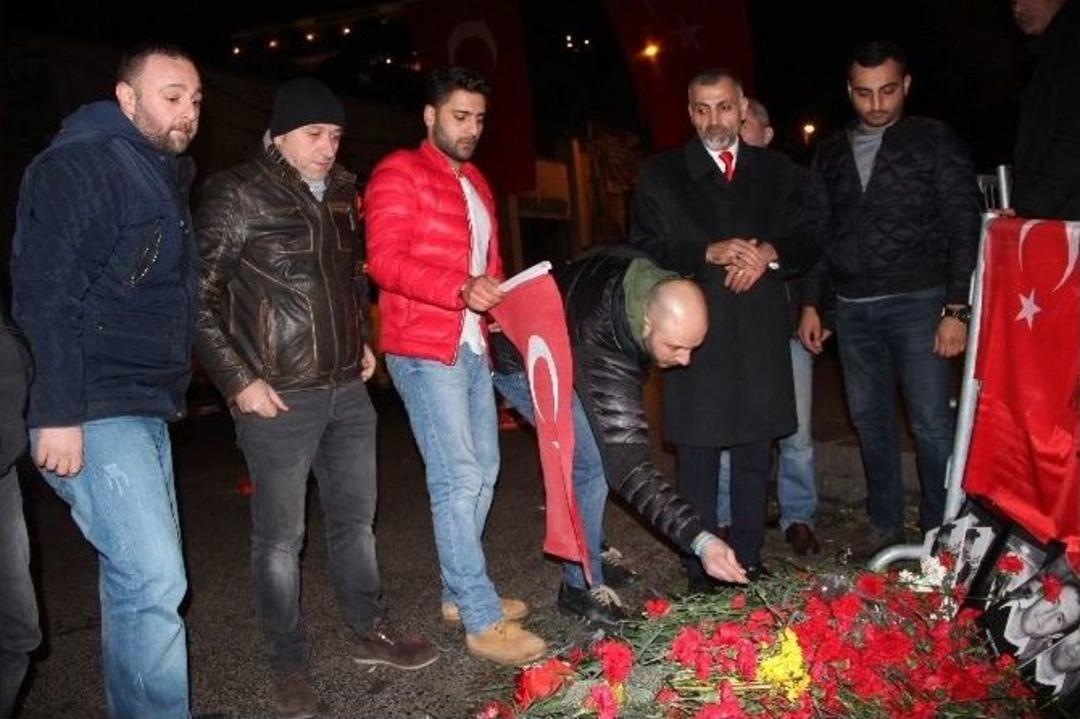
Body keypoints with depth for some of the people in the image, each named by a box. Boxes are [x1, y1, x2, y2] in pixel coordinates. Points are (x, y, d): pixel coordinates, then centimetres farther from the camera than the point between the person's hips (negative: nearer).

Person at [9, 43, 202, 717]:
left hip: (147, 409, 9)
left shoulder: (165, 176, 19)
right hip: (93, 414, -9)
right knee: (152, 579, -12)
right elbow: (43, 295, -17)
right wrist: (57, 413, -22)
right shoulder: (77, 166, -9)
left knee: (143, 574, 14)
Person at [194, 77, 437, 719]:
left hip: (348, 390, 6)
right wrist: (238, 381, -13)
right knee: (281, 536, 4)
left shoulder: (343, 193, 10)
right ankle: (289, 665, 20)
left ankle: (370, 631, 32)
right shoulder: (236, 195, -8)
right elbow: (200, 298, -9)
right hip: (278, 399, -6)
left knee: (356, 519, 16)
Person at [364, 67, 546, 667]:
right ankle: (483, 622, -3)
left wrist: (497, 294, 7)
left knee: (482, 471, 12)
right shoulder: (398, 174, -4)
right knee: (458, 478, -10)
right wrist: (460, 291, -27)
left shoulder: (475, 183, 21)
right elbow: (385, 261, -16)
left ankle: (460, 593, 25)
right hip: (423, 347, -9)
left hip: (472, 346, 9)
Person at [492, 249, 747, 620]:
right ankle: (581, 587, -3)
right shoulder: (605, 362, -44)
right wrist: (700, 539, -50)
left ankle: (588, 554, 29)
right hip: (520, 363, -9)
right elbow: (629, 468, -44)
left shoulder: (648, 276, -24)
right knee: (592, 459, -18)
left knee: (605, 447, 12)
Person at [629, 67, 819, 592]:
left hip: (762, 336, 3)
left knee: (754, 459, 10)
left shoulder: (776, 170, 15)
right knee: (699, 462, 0)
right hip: (697, 333, -3)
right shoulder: (661, 174, 6)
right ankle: (701, 573, 9)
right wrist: (710, 253, -14)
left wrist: (770, 252, -8)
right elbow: (645, 251, -1)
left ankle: (749, 564, 22)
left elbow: (806, 242, 13)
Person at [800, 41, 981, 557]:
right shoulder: (830, 153, 13)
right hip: (853, 308, 4)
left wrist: (956, 309, -10)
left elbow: (964, 228, -3)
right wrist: (810, 303, 8)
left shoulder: (933, 141, 1)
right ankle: (885, 522, 23)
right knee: (869, 420, 10)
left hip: (918, 302, -4)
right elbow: (817, 233, 14)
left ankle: (941, 530, 10)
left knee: (932, 424, -4)